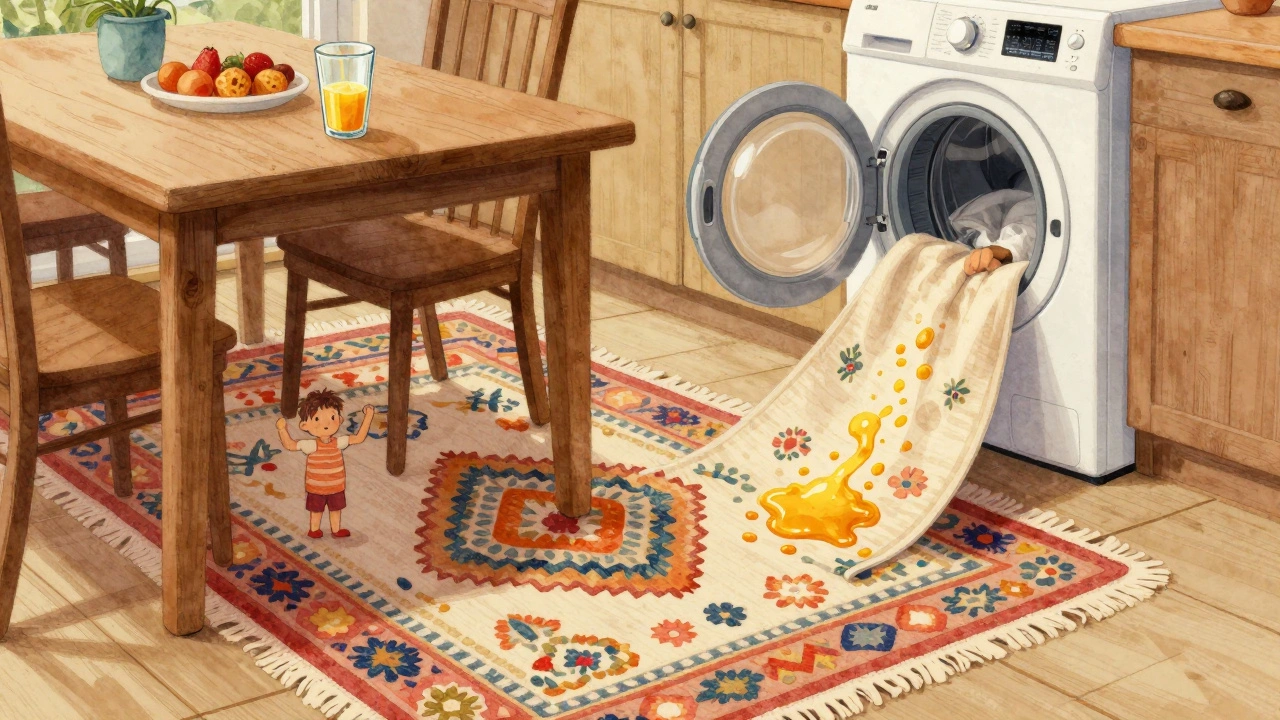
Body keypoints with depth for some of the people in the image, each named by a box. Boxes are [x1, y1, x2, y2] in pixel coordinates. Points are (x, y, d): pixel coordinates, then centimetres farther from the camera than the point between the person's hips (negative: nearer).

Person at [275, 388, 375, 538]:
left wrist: (368, 417, -15)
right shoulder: (312, 445, -23)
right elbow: (289, 444, -19)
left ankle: (336, 529, 40)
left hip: (336, 487, 3)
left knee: (336, 509, 21)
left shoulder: (338, 443, -15)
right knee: (316, 510, 17)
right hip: (316, 489, -3)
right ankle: (314, 529, 37)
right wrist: (282, 430, -34)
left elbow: (359, 437, -9)